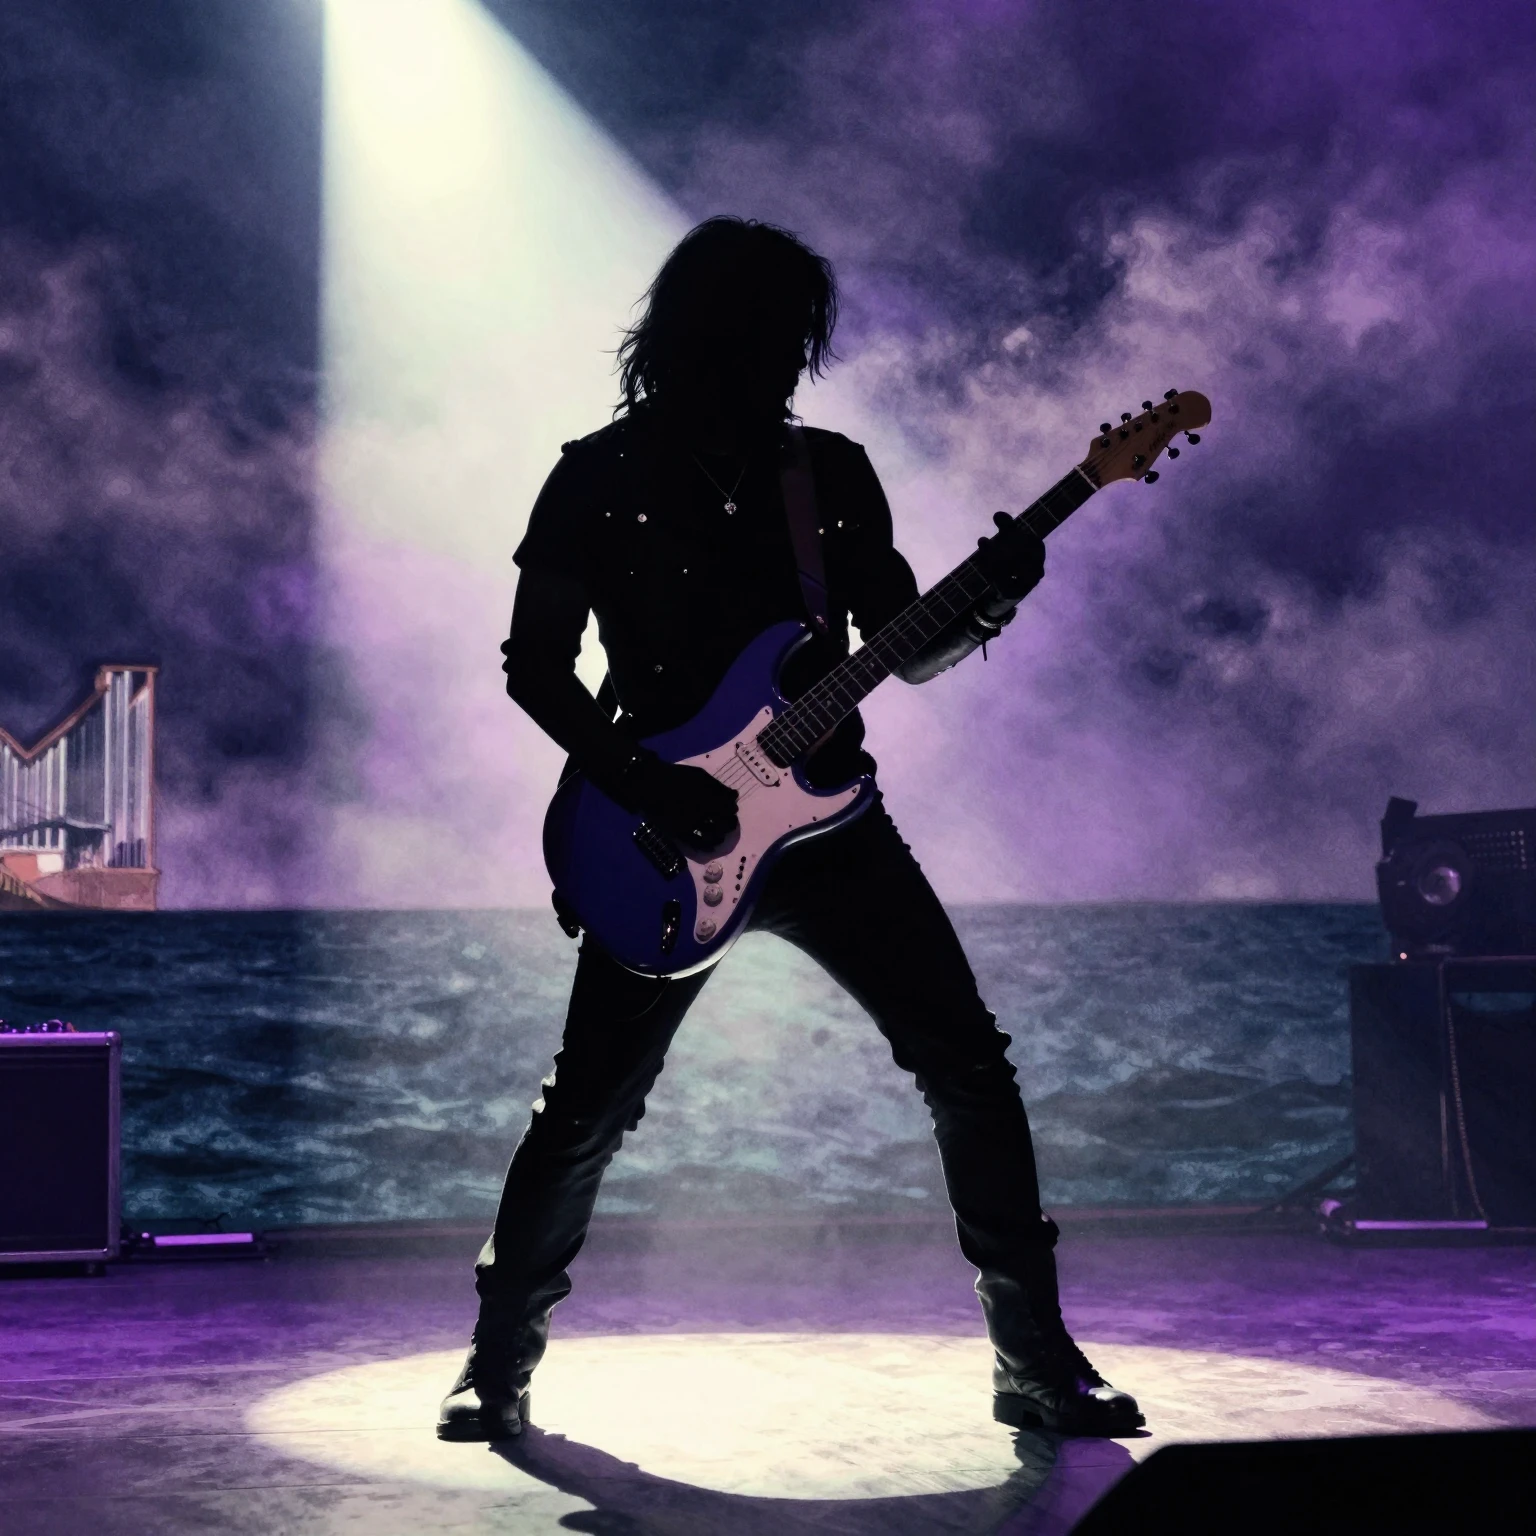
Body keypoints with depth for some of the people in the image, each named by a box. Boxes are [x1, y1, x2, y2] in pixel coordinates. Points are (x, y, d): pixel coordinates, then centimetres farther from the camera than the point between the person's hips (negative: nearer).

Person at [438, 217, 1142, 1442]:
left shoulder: (831, 473, 8)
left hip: (826, 819, 3)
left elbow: (908, 650, 9)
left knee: (971, 1069, -5)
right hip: (673, 841, -3)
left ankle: (1038, 1363, 4)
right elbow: (534, 662, -2)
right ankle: (499, 1364, 20)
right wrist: (641, 784, -15)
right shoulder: (601, 478, -1)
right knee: (588, 1108, -1)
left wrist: (988, 601, -12)